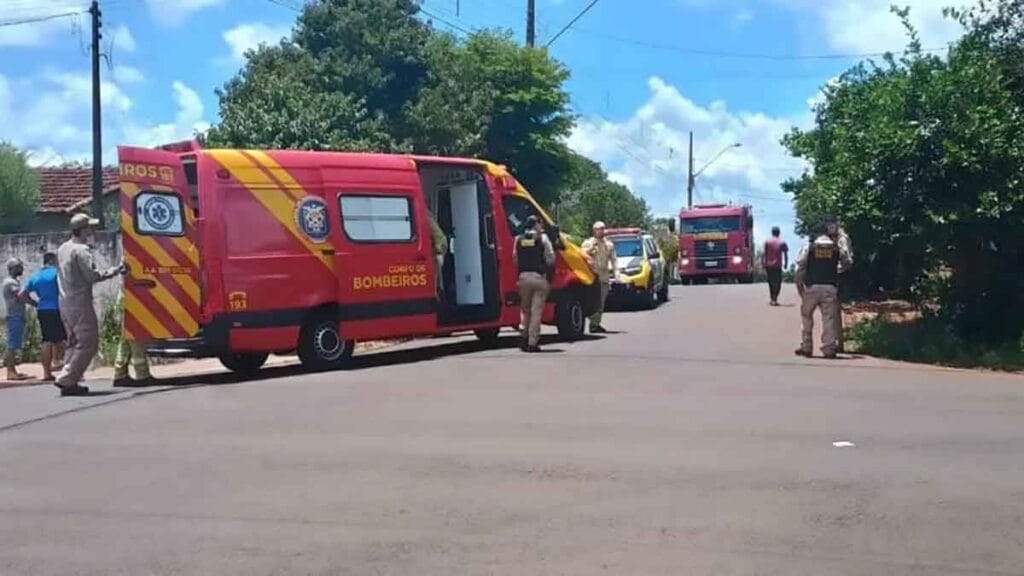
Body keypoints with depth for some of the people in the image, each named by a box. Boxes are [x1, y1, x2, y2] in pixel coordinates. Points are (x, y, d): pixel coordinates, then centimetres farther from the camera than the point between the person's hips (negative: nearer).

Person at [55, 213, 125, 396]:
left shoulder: (62, 249, 16)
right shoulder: (81, 250, -13)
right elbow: (92, 275, -19)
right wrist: (115, 271, -8)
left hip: (65, 303, 10)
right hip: (80, 303, -10)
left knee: (76, 343, 17)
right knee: (88, 344, -5)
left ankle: (68, 380, 13)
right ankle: (67, 380, -8)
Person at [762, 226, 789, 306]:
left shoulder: (767, 241, -1)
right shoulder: (782, 242, -1)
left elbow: (765, 254, -4)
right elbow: (786, 255, -2)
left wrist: (764, 263, 0)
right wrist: (786, 264, 8)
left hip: (768, 265, 1)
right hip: (778, 265, -1)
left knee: (771, 282, 13)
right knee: (778, 283, 4)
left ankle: (771, 299, 17)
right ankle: (775, 299, -7)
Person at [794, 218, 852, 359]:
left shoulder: (808, 248, 2)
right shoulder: (838, 249, 4)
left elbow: (799, 269, -1)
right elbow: (848, 265, 13)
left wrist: (799, 286, 7)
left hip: (812, 287, 0)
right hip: (830, 288, 0)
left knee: (807, 317, 13)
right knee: (829, 319, 2)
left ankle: (806, 347, 13)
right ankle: (829, 349, -2)